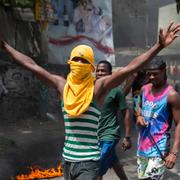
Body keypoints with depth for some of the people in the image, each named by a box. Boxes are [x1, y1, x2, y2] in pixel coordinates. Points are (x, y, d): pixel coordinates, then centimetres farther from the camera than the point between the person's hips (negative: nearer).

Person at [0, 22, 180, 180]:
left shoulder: (98, 87, -9)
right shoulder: (62, 84, 3)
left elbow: (131, 67, -17)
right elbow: (31, 65, 6)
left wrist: (159, 46, -24)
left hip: (88, 162, -5)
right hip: (67, 159, 5)